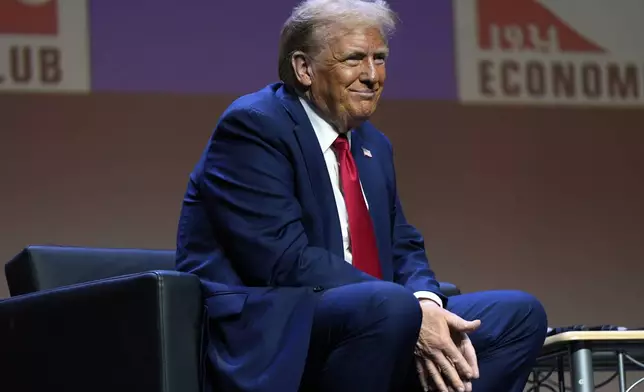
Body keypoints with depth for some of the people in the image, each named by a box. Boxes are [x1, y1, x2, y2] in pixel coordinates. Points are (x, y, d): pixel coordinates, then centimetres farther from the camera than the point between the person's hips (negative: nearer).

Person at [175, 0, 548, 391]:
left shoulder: (373, 146, 19)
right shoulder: (253, 125, -9)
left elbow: (403, 250, 16)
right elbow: (285, 259, -19)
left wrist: (426, 305, -9)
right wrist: (409, 314, -23)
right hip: (262, 336, -9)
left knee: (519, 314, 2)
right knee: (390, 306, -36)